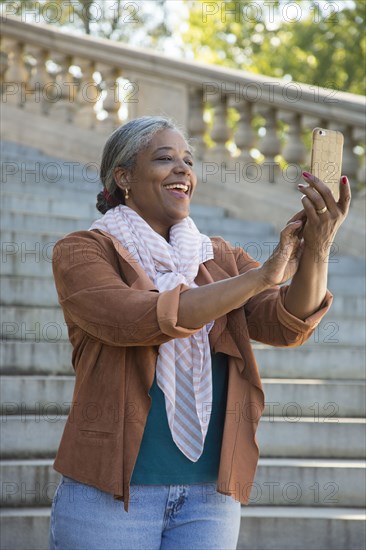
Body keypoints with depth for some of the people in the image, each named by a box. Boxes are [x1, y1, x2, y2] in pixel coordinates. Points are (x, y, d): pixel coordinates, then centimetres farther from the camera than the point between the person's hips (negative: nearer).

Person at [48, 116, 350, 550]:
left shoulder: (220, 258, 12)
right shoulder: (81, 252, 0)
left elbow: (287, 325, -3)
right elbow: (133, 319, -18)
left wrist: (315, 252, -23)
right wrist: (261, 276, -20)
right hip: (111, 490, -3)